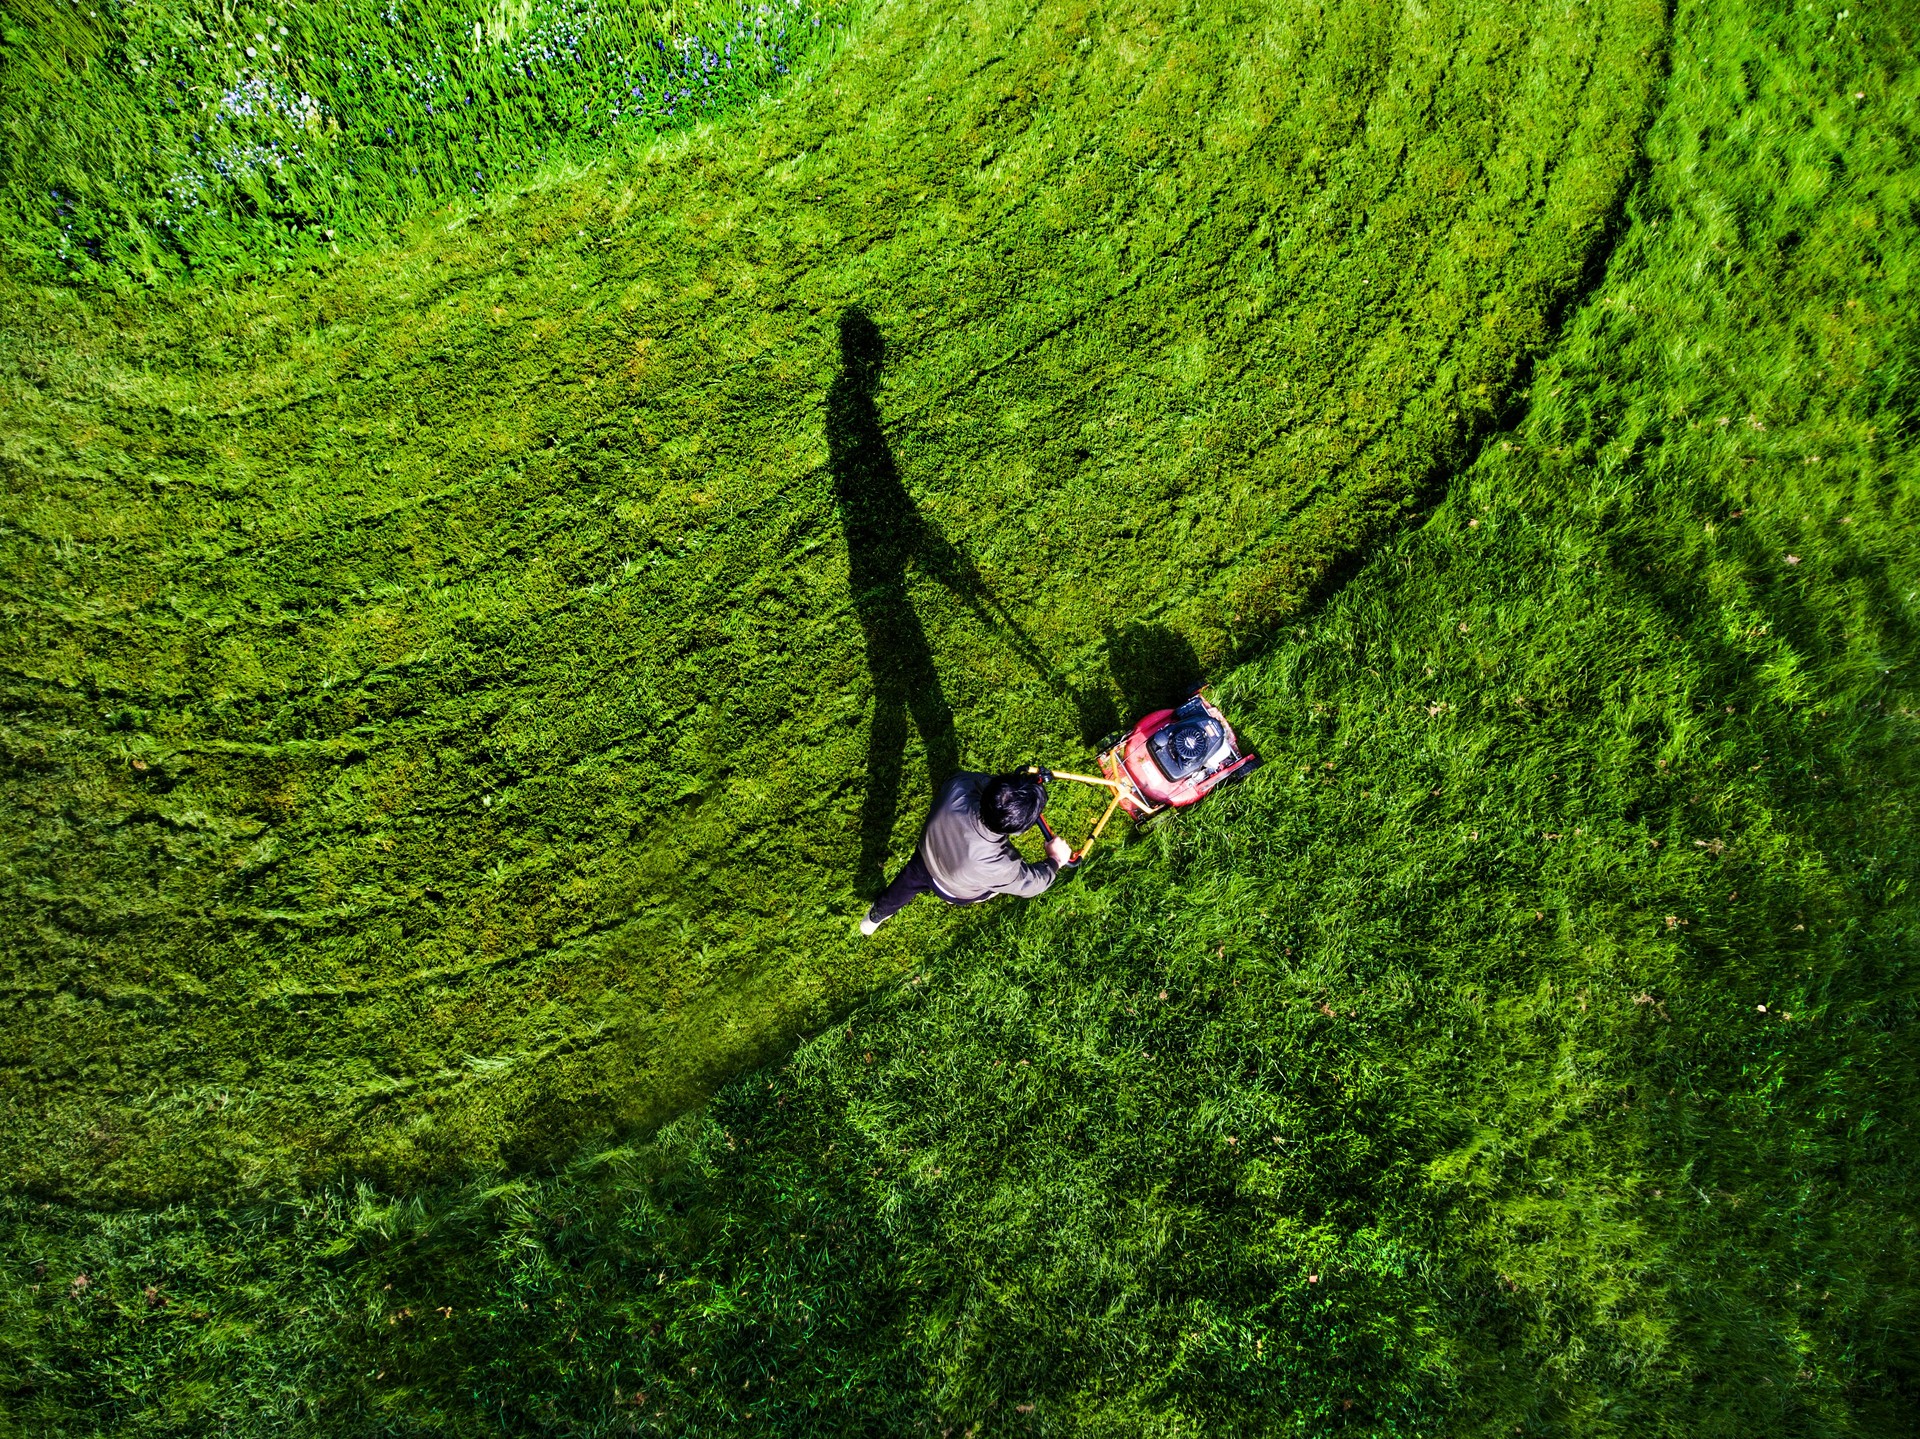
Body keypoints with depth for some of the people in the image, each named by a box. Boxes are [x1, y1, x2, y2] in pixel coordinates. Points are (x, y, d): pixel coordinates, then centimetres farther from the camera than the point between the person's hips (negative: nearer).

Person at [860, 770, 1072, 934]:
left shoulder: (958, 788, -43)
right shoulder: (997, 865, -47)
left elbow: (978, 779, -16)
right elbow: (1031, 884, -24)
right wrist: (1055, 860, -9)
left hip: (925, 855, 3)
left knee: (904, 885, 34)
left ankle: (875, 916, 64)